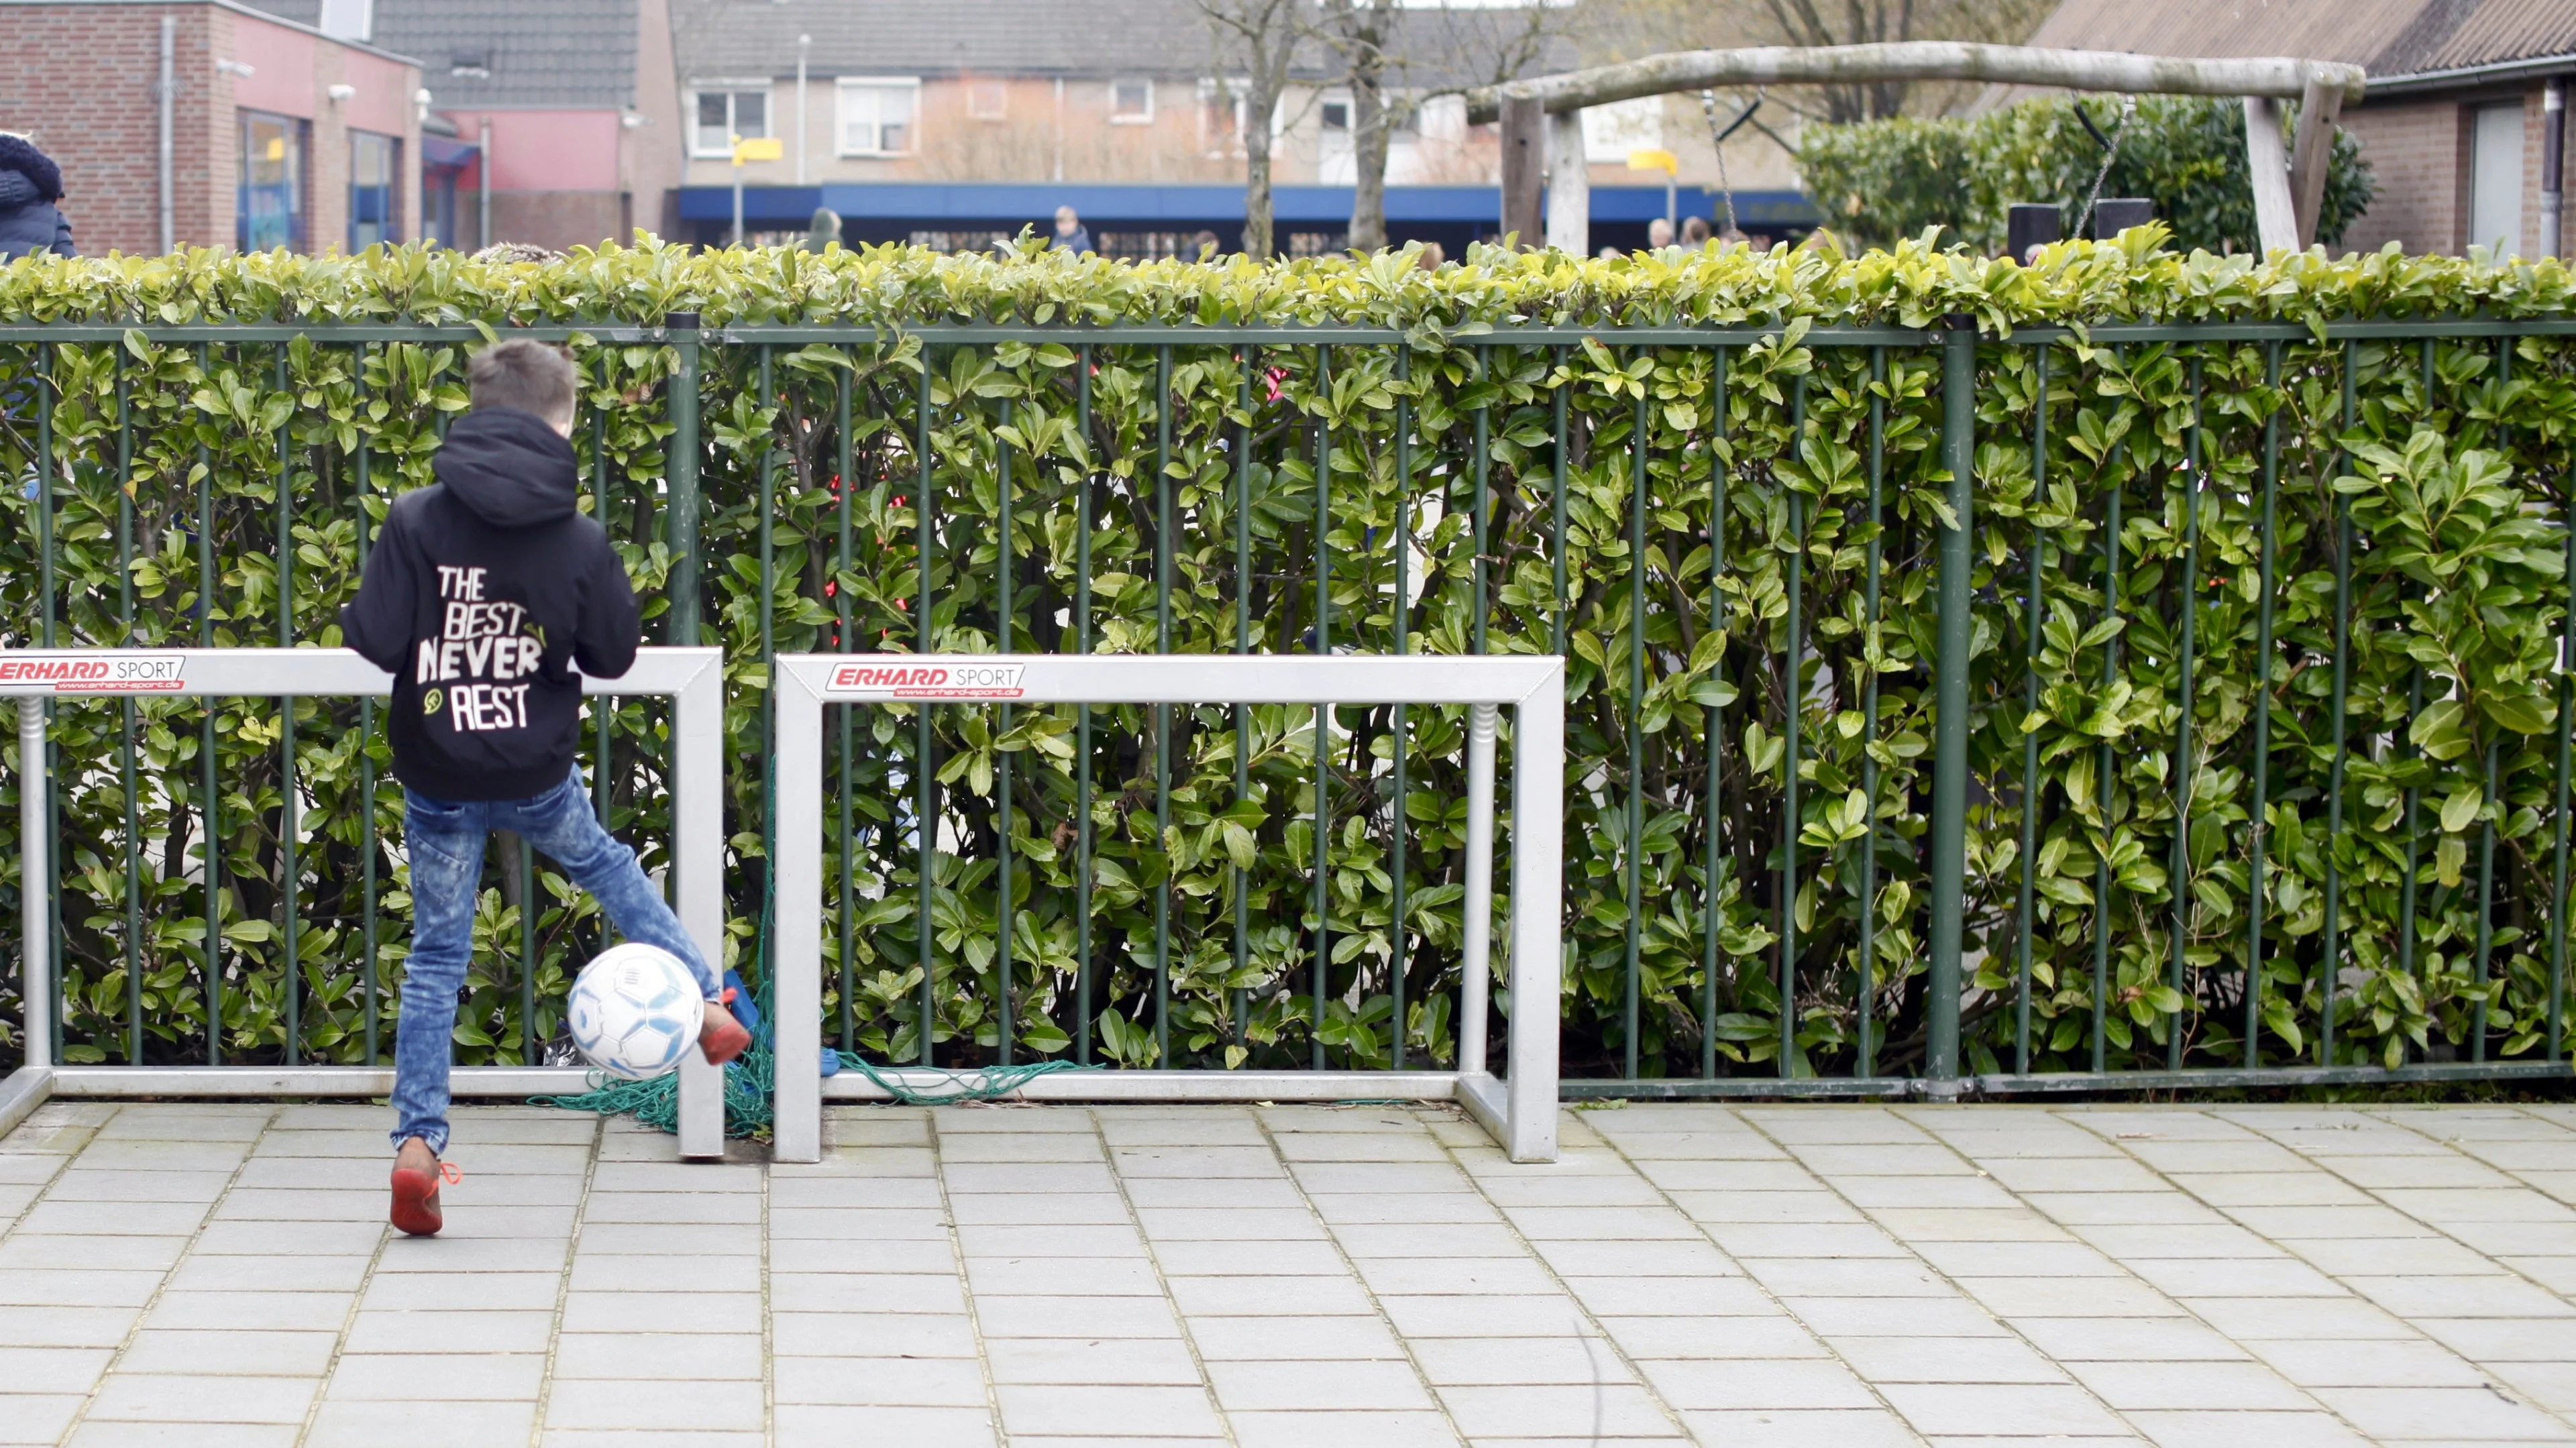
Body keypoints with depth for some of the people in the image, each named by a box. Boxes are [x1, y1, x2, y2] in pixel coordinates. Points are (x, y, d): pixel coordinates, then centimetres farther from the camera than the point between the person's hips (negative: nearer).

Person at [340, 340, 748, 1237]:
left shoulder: (416, 522, -12)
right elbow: (615, 656, 1)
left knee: (436, 956, 11)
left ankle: (416, 1142, 5)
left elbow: (375, 641, -16)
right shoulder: (579, 540, -9)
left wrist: (370, 622, 6)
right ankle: (707, 1004, 34)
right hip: (537, 775, 0)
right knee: (606, 866, 31)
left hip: (437, 781, 0)